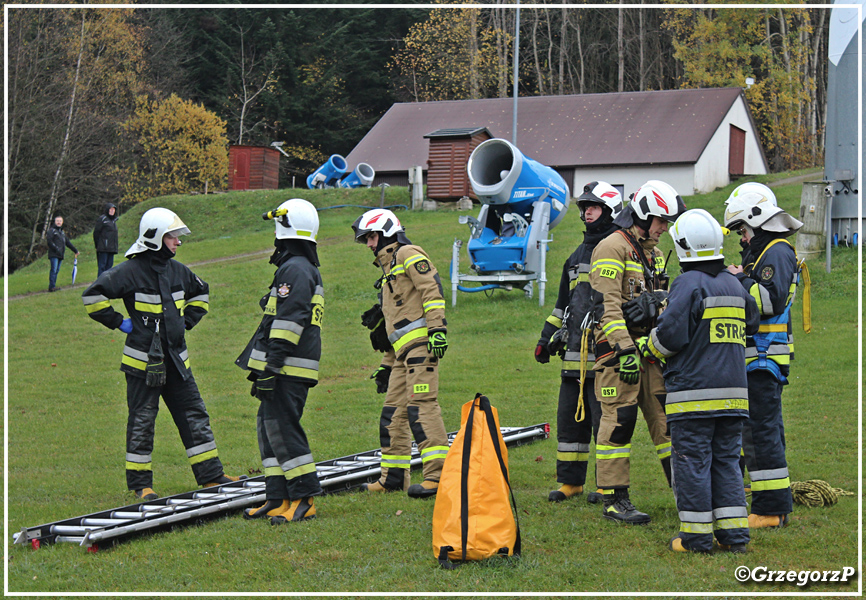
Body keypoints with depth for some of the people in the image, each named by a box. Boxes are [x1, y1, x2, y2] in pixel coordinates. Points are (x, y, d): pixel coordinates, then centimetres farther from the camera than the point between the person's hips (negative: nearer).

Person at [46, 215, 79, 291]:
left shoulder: (62, 232, 24)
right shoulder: (51, 230, 0)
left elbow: (67, 242, 30)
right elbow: (49, 241, -11)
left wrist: (75, 251, 33)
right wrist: (56, 249, -17)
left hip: (60, 255, 7)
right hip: (54, 255, -7)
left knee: (57, 271, 5)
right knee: (53, 270, -13)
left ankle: (53, 286, 7)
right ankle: (51, 287, -15)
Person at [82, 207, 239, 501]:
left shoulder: (177, 270, 9)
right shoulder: (131, 271, -12)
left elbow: (199, 293, 29)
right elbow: (93, 295, -16)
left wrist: (187, 320, 17)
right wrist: (119, 323, -10)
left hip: (176, 359, 6)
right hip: (144, 360, -6)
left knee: (195, 416, 7)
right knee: (142, 422, 3)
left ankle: (210, 475, 13)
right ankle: (140, 483, 12)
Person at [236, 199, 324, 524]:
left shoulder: (295, 270, -13)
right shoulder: (307, 269, 22)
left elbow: (288, 323, -20)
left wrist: (270, 368, -21)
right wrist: (266, 366, 27)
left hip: (288, 369, -11)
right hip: (289, 370, 11)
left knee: (282, 428, -10)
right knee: (269, 426, 12)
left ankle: (304, 500, -8)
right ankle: (278, 499, 14)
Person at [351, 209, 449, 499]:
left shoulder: (408, 255, 1)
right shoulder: (388, 271, 29)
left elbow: (432, 289, -13)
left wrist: (437, 328, -23)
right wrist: (386, 365, 29)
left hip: (421, 343, -10)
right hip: (403, 351, 10)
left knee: (421, 406, -17)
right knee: (393, 412, 9)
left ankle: (438, 475, -22)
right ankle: (393, 477, 15)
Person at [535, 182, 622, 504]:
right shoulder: (577, 256, 20)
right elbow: (563, 302, 27)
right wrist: (547, 338, 22)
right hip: (575, 353, 7)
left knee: (605, 418, -5)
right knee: (569, 416, 10)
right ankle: (570, 481, 19)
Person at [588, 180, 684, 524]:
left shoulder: (653, 252, 19)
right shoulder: (612, 249, -10)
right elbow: (608, 305, -18)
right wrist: (625, 350, -23)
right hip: (619, 350, -8)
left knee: (667, 418, 8)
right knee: (619, 421, -6)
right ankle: (614, 500, 0)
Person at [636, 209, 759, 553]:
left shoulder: (688, 284, -11)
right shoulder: (735, 285, 12)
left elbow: (671, 334, -15)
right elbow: (751, 324, 24)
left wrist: (647, 349, 4)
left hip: (693, 393, -7)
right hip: (733, 392, 7)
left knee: (692, 463, 0)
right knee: (726, 461, 13)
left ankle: (696, 536, 3)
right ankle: (734, 534, 11)